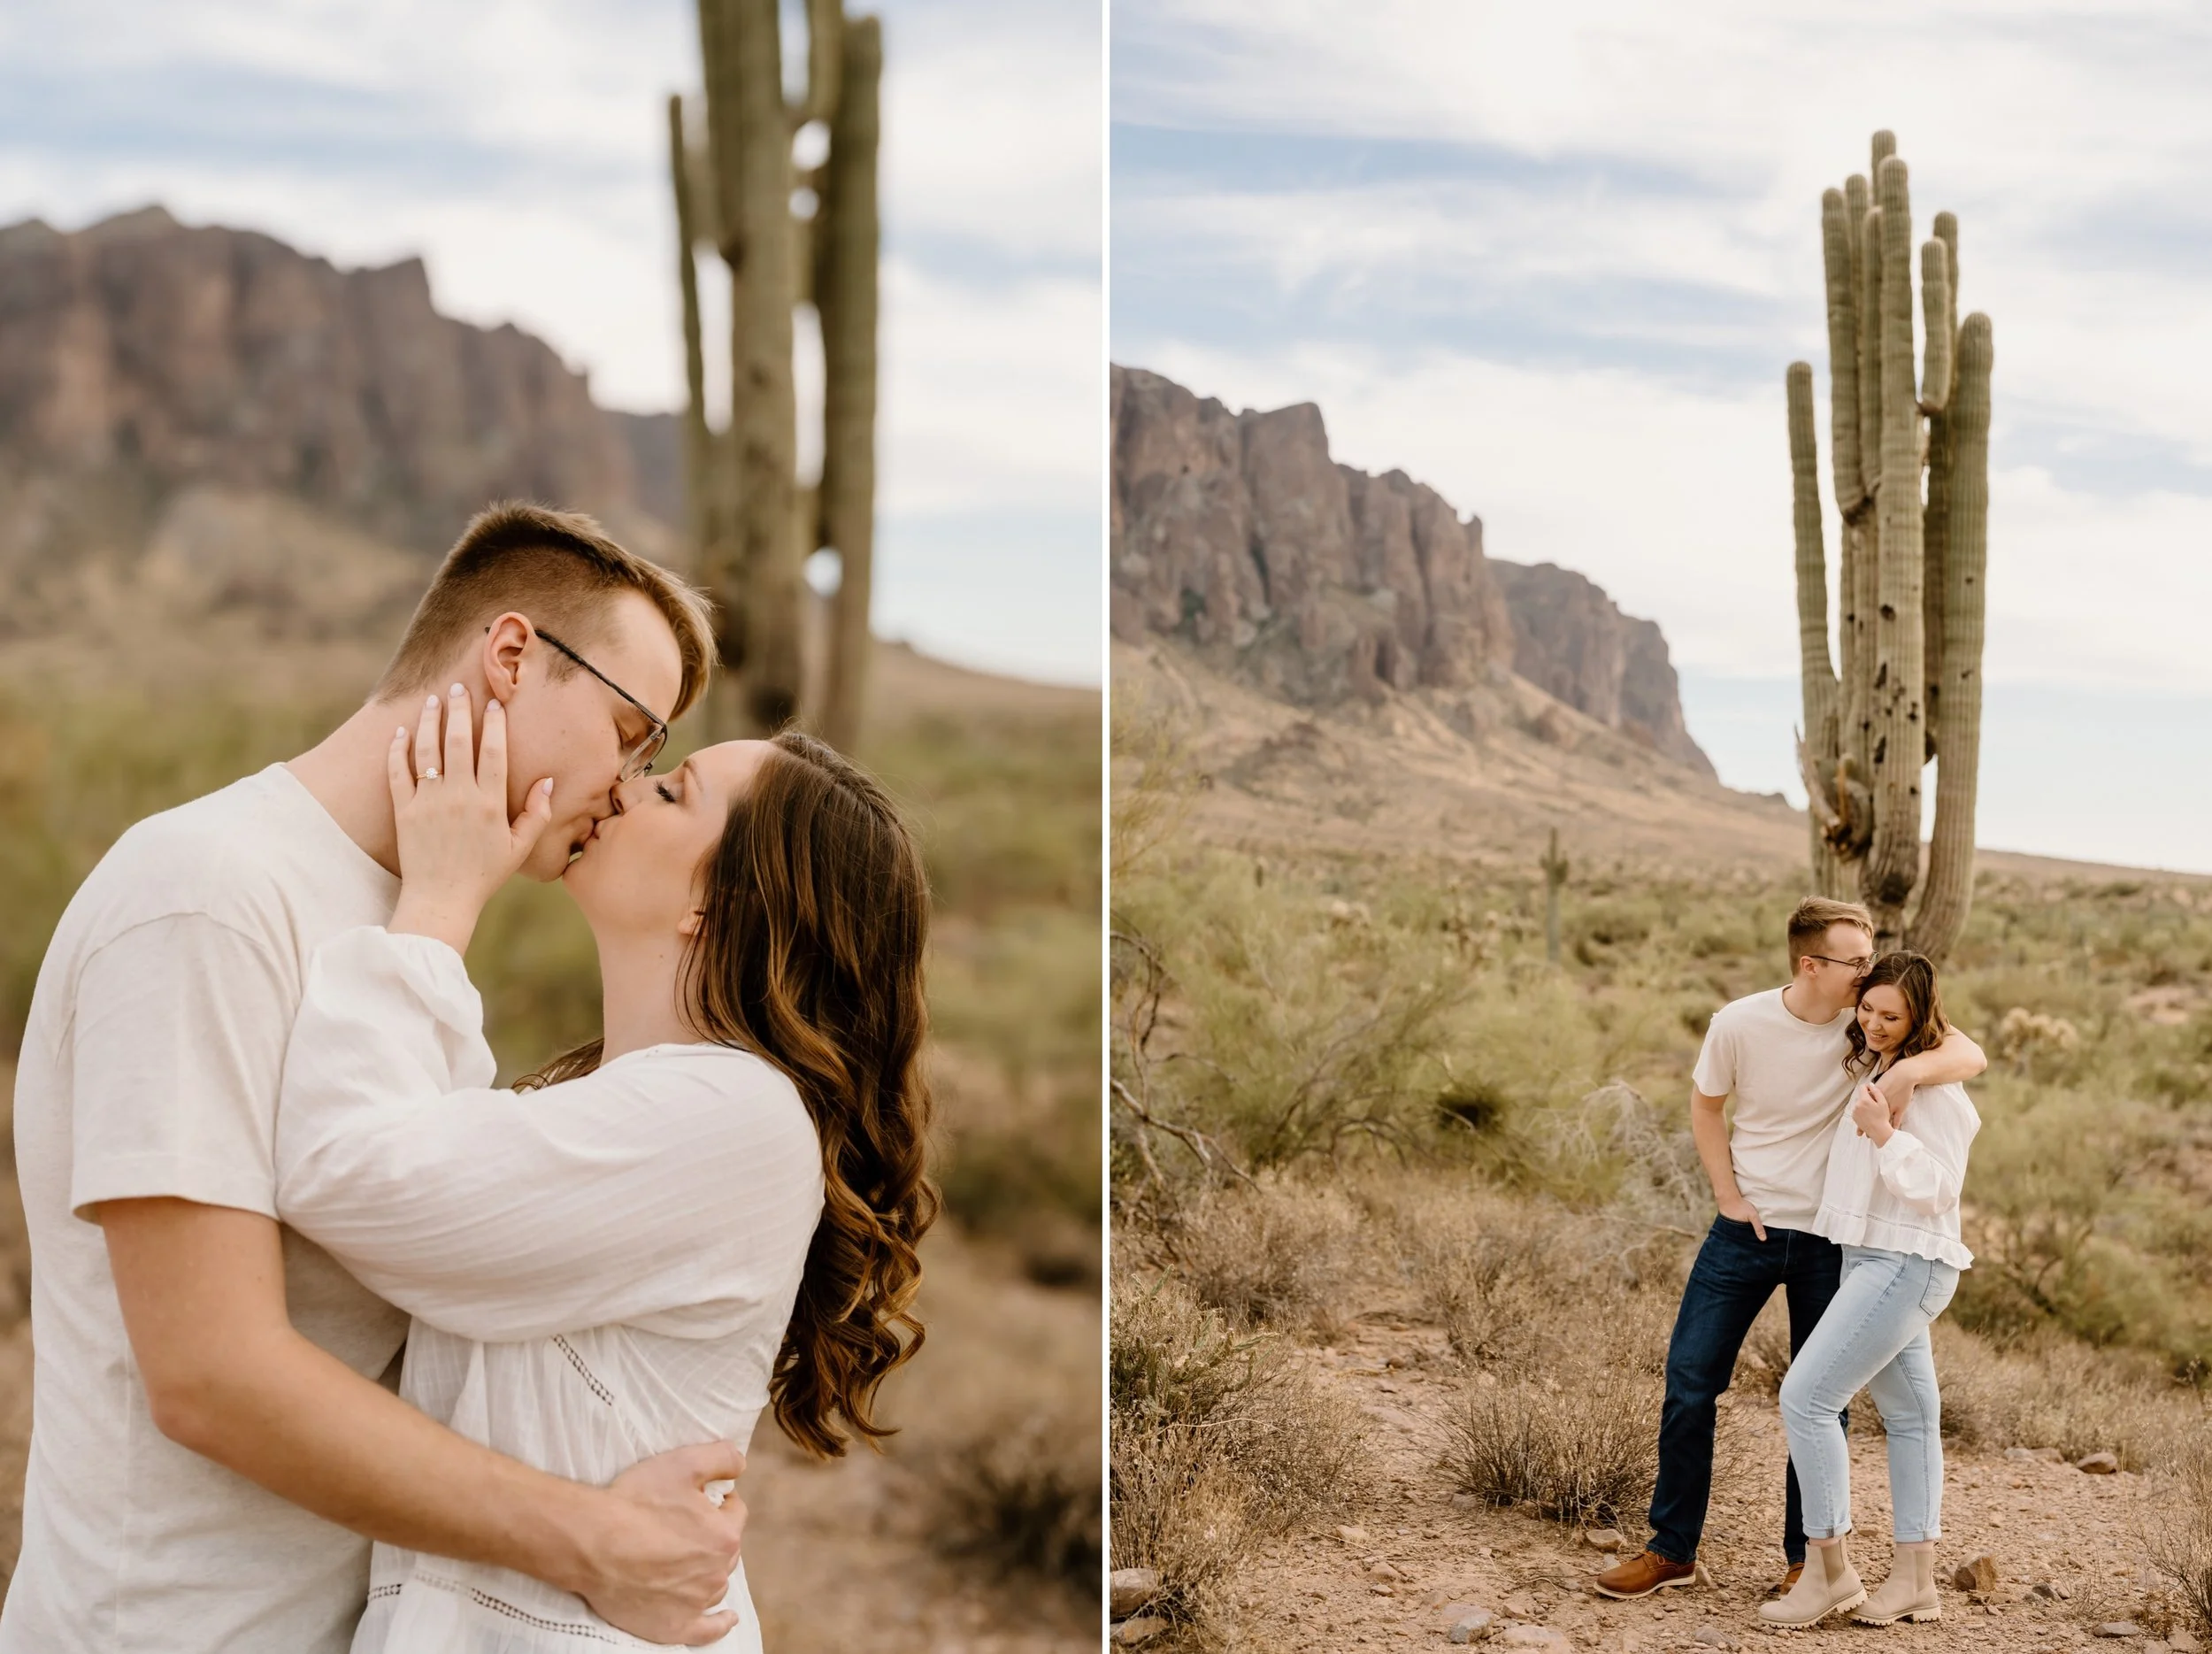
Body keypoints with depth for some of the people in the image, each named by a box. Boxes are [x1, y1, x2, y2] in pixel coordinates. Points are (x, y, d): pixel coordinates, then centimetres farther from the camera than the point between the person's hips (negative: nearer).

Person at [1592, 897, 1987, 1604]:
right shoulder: (1739, 1024, -10)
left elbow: (1971, 1055, -16)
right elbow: (1705, 1104, 6)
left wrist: (1908, 1070, -35)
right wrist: (1728, 1195, -2)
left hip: (1830, 1240, 0)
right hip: (1747, 1229, 0)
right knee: (1688, 1385, 1)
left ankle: (1806, 1558, 22)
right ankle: (1672, 1550, 14)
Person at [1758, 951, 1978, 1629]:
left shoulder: (1934, 1089, -15)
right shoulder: (1871, 1069, 13)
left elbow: (1937, 1187, -19)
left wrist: (1885, 1134, -28)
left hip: (1905, 1264, -10)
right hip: (1871, 1259, 10)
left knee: (1807, 1397, -13)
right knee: (1909, 1415, 13)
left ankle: (1830, 1572, -4)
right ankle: (1915, 1581, 20)